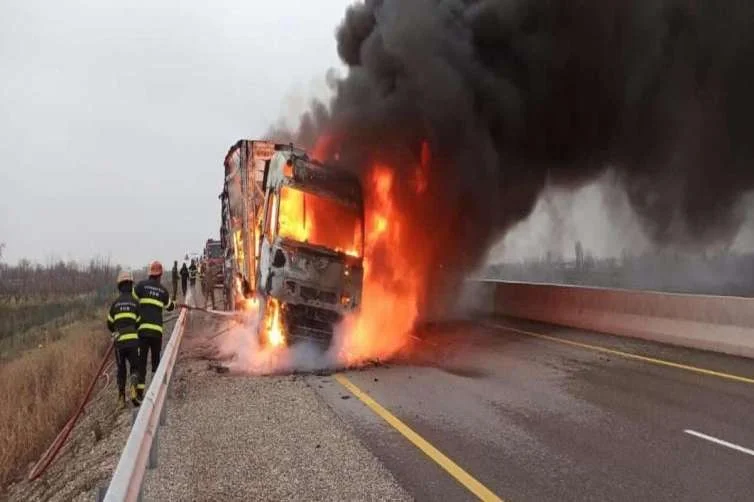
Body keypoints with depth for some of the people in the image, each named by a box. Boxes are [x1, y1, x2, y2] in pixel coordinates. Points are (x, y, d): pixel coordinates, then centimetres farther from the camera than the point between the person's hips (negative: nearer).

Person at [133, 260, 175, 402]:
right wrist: (175, 304, 49)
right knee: (156, 359, 14)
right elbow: (169, 306, 26)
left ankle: (140, 390, -6)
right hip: (157, 329, 1)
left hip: (143, 327, -1)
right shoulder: (163, 290, 11)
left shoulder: (142, 285, 2)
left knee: (141, 360, 1)